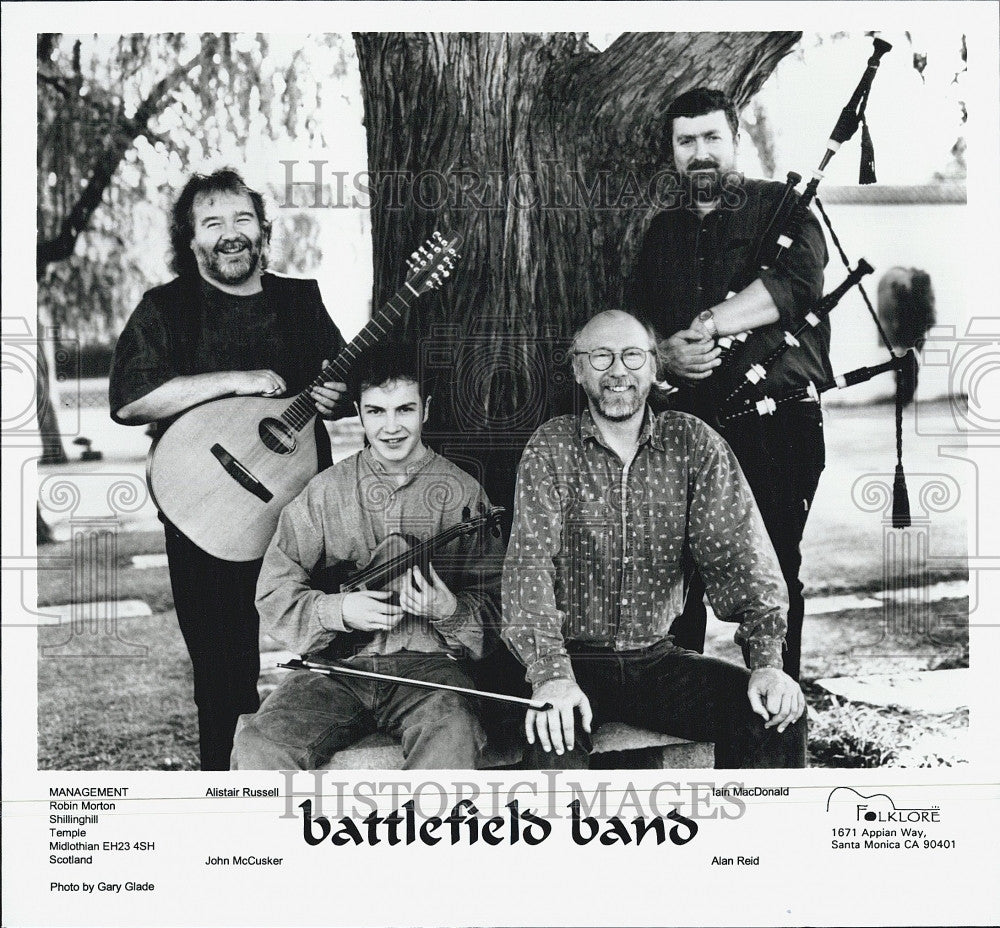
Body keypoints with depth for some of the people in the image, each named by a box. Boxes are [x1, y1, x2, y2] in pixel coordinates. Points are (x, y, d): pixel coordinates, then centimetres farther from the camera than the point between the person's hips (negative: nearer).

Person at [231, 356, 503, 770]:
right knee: (258, 746, -26)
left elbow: (494, 599, 7)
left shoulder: (462, 492, 7)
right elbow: (274, 592, 9)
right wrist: (337, 610, -9)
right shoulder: (325, 491, 9)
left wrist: (451, 610, -14)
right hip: (338, 664, 2)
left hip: (428, 661, -1)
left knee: (452, 739, -35)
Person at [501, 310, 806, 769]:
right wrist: (550, 675, -31)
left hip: (658, 658, 3)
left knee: (778, 712, -16)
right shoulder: (550, 447, -3)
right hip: (576, 658, -3)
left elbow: (735, 554, -3)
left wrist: (767, 660, -19)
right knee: (554, 729, -34)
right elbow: (529, 562, -15)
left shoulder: (693, 443, 3)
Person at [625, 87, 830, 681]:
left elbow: (797, 283, -14)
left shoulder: (784, 207, 5)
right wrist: (666, 352, -8)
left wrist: (704, 324, -13)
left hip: (776, 425, -4)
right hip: (687, 423, 4)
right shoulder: (663, 231, 20)